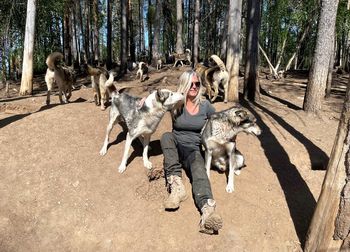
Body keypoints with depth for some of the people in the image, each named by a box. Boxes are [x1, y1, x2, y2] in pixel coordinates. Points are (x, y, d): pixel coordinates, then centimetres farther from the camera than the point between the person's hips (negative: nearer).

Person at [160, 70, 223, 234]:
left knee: (198, 166, -34)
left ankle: (208, 210, -61)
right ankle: (176, 184, -43)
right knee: (167, 136, -32)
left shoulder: (205, 105, 3)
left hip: (194, 148, -1)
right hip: (175, 146, 1)